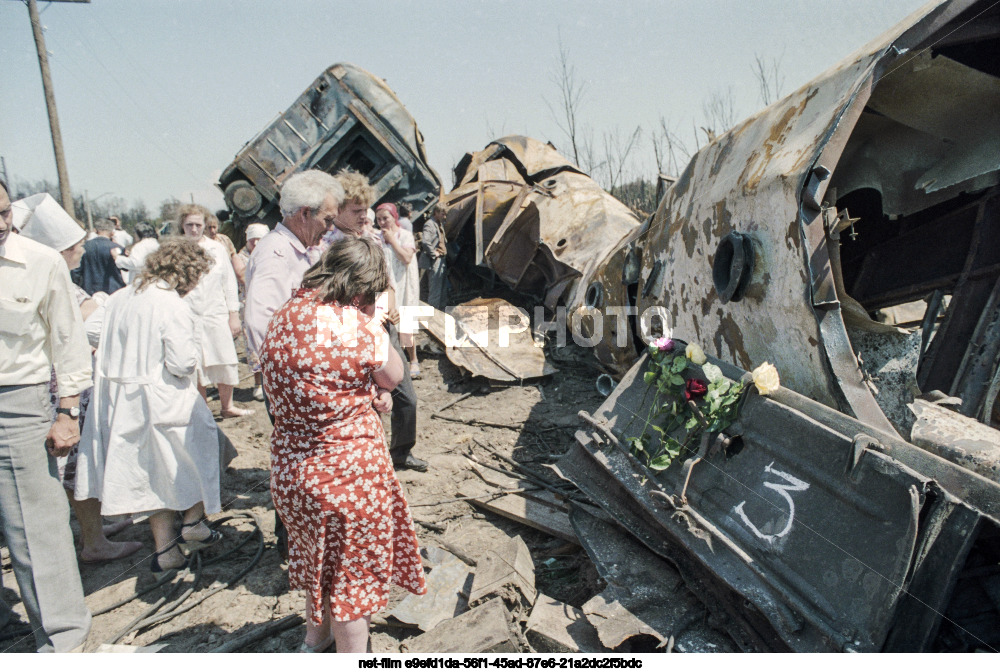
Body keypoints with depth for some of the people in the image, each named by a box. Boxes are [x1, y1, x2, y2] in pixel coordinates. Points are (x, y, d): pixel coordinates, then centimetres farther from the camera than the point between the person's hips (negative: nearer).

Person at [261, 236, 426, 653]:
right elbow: (394, 376, -7)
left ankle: (315, 639, 53)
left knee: (321, 558, 31)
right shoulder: (355, 325, -23)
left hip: (290, 471, 7)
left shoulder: (283, 317, -2)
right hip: (348, 471, -7)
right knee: (354, 572, 15)